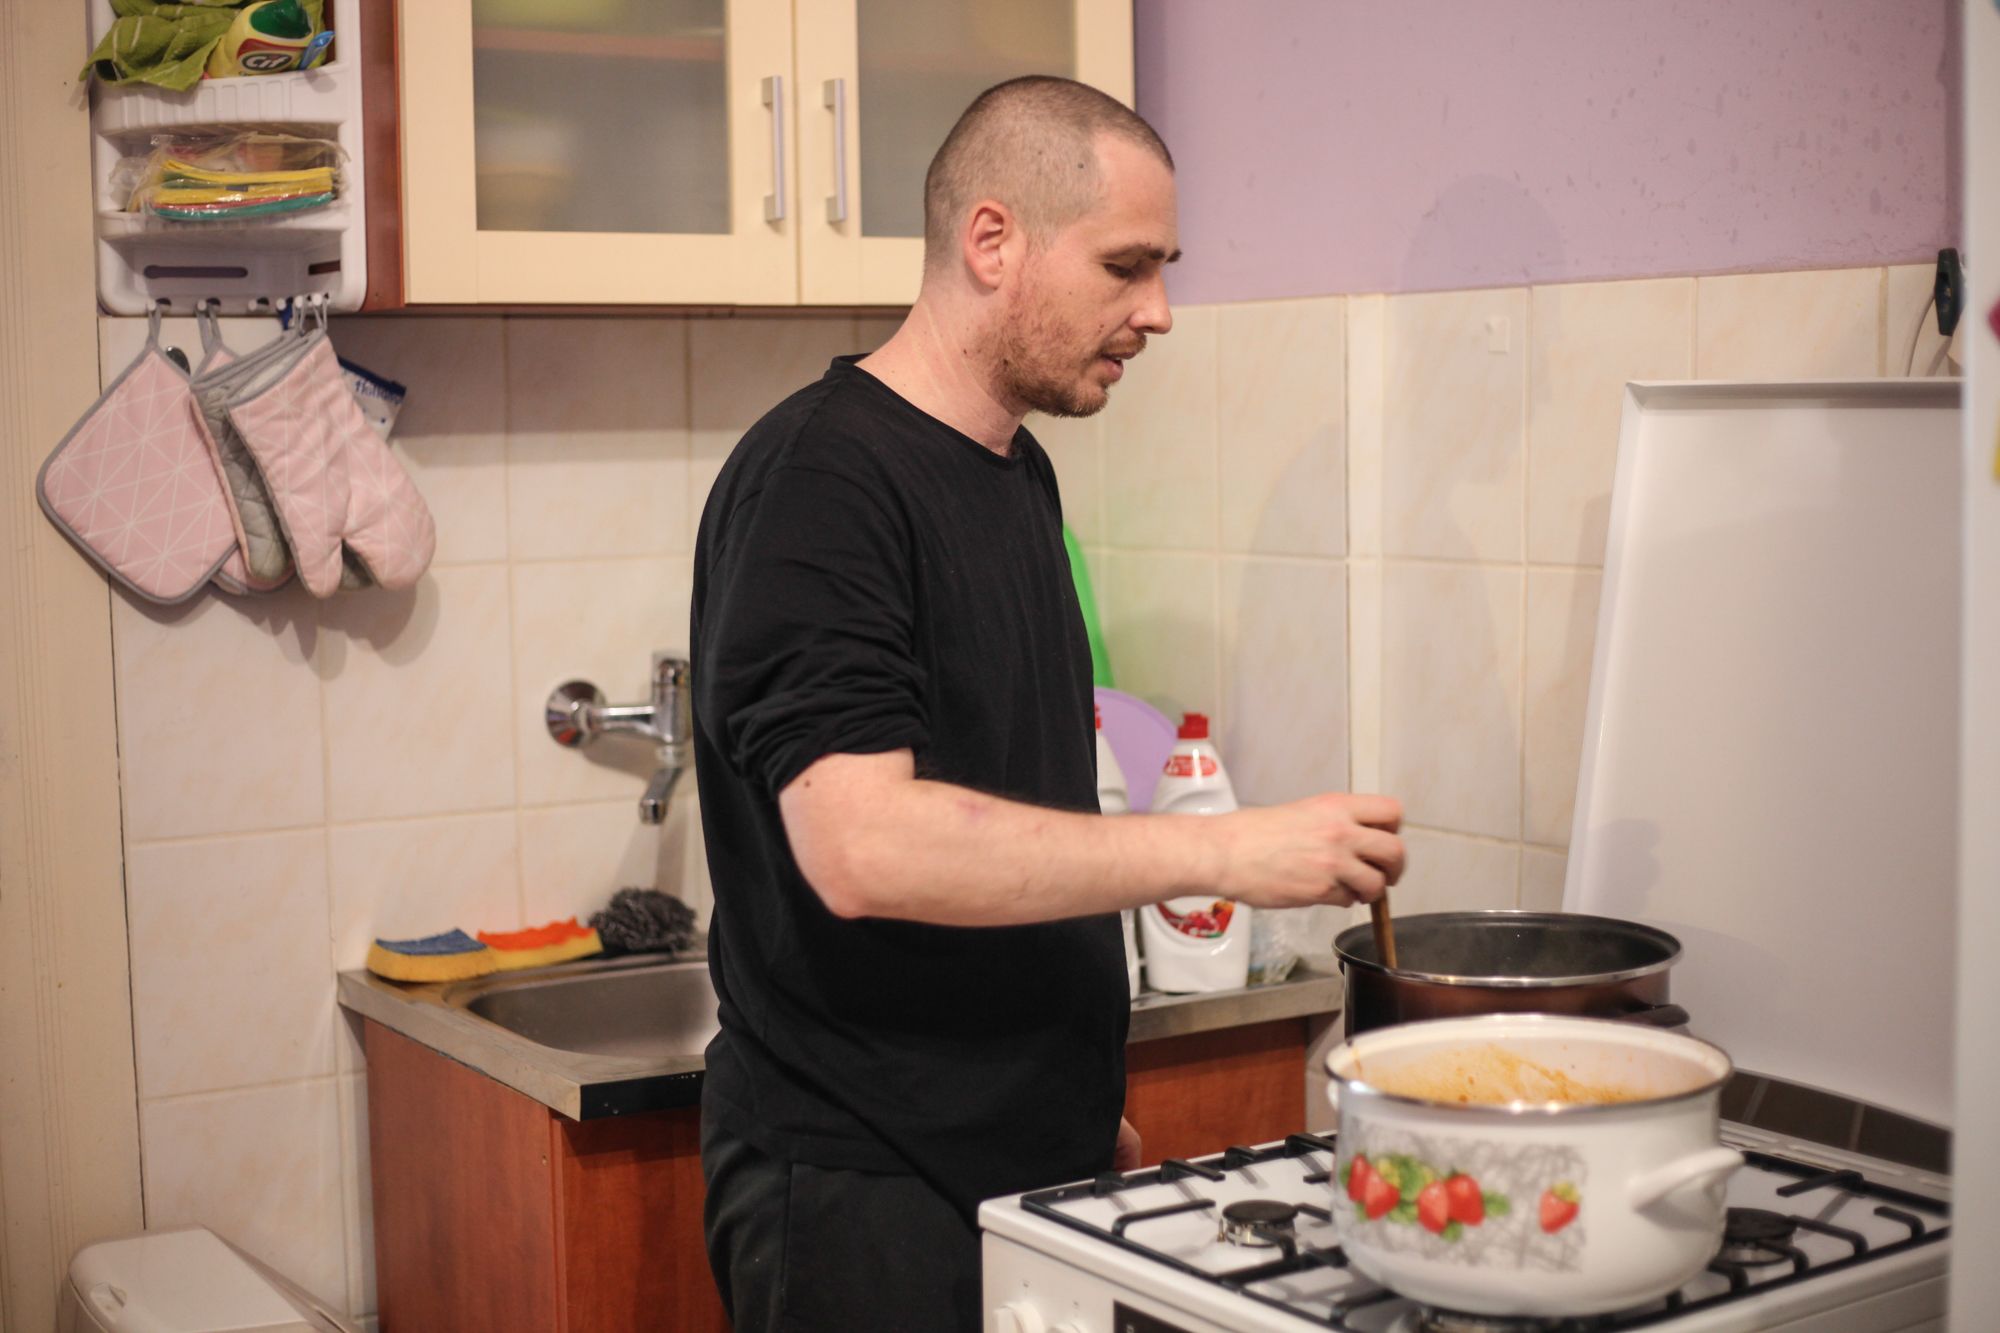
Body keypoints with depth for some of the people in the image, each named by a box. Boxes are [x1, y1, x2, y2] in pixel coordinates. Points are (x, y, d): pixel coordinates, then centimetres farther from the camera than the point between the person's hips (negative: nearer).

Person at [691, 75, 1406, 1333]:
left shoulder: (1018, 472, 11)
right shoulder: (815, 480, -16)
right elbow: (863, 846, -27)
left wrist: (1085, 1090, 17)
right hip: (864, 1187, -8)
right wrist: (1219, 852, -26)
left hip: (1033, 1154, 8)